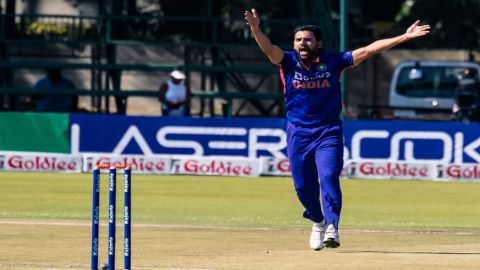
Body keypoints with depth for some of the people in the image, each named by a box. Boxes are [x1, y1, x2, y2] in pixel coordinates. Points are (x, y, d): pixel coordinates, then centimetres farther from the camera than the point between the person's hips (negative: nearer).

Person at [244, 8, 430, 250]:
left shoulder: (333, 62, -4)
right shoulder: (288, 62, -4)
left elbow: (370, 50, -6)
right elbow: (268, 48, -22)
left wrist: (405, 37, -11)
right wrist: (255, 29, -44)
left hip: (328, 131, -1)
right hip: (298, 132, 1)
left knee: (329, 176, -19)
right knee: (303, 184, 6)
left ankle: (331, 227, -22)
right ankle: (318, 222, 31)